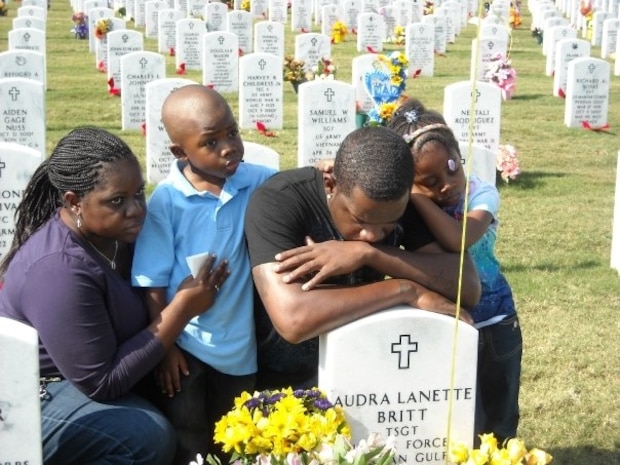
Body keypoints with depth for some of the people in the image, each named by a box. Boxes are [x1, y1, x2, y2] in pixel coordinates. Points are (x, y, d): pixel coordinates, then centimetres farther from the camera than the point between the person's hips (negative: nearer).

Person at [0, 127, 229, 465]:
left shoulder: (111, 232, -4)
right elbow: (101, 384, -26)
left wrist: (190, 295, -15)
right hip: (31, 400, -8)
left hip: (78, 375, 8)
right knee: (150, 436, -25)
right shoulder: (61, 270, -29)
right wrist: (183, 308, -25)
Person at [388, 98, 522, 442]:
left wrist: (415, 196, -36)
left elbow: (457, 240, -38)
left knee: (497, 422, 18)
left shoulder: (481, 195, -19)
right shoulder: (405, 204, -14)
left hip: (492, 324, 0)